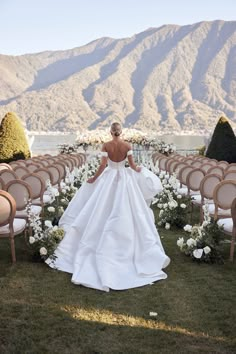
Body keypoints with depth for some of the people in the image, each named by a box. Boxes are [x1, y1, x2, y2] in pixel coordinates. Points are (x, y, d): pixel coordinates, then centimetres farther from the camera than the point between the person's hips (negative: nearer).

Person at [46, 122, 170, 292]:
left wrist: (93, 179, 3)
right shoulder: (127, 145, -6)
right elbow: (133, 165, -3)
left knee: (104, 214, 7)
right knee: (126, 213, 9)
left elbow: (102, 166, -11)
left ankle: (104, 251, 10)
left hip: (109, 179, -1)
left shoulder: (106, 145, -9)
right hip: (124, 178, 1)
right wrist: (139, 170, 19)